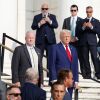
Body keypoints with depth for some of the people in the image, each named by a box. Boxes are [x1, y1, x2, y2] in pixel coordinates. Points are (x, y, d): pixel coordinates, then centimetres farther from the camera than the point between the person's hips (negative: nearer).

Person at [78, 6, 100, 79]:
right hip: (84, 42, 2)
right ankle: (88, 74, 4)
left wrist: (91, 27, -15)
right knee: (85, 58, 0)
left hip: (92, 42, -2)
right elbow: (79, 32, 6)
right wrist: (83, 27, -12)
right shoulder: (82, 21, 13)